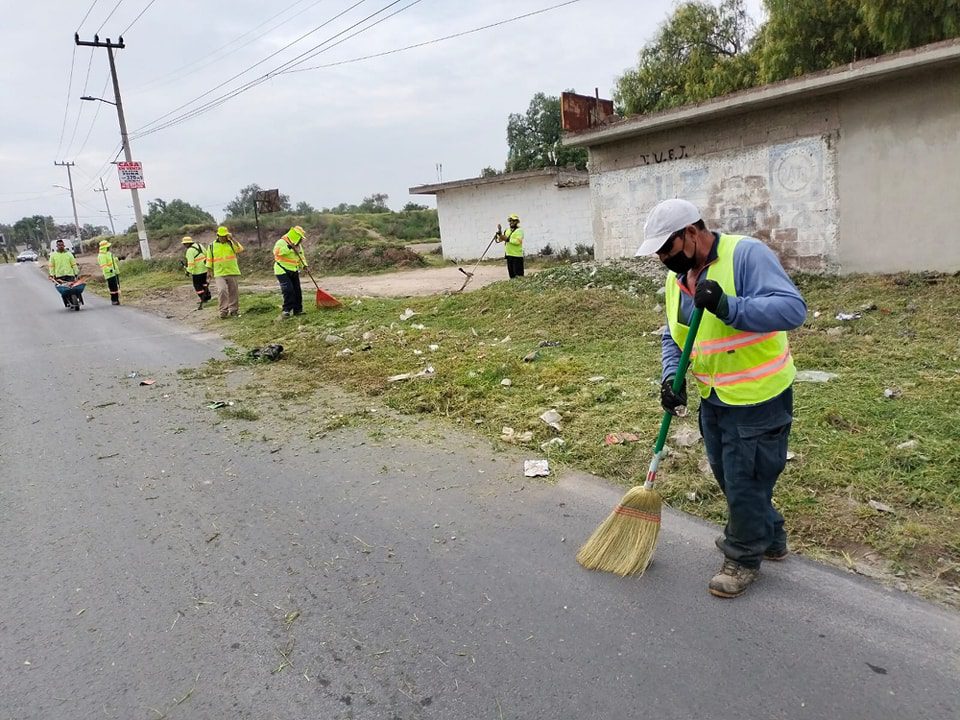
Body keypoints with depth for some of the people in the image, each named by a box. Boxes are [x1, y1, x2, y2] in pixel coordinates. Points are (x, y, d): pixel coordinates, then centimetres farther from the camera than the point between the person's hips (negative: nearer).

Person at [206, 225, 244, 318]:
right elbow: (209, 262, 12)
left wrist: (232, 239, -17)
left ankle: (234, 310, 18)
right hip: (219, 274, -1)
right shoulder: (212, 246, 6)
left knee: (233, 292, 6)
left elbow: (240, 249, -17)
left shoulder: (231, 243, 5)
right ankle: (223, 311, -9)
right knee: (222, 291, -16)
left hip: (232, 272, 1)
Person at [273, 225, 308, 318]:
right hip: (283, 271, -8)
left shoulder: (298, 245, 12)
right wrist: (288, 247, -39)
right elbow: (276, 251, -32)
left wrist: (304, 264, 3)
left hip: (294, 271, 8)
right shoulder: (282, 242, -14)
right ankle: (287, 310, -10)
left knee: (297, 290, 6)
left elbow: (301, 256, 22)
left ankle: (297, 309, 15)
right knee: (288, 290, -17)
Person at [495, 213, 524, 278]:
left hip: (517, 256, -8)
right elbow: (500, 239, 15)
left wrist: (508, 239, -20)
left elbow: (518, 241, -21)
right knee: (512, 275, 12)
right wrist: (499, 234, -2)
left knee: (518, 275, -11)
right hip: (509, 255, 8)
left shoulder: (519, 231, -6)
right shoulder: (507, 231, 17)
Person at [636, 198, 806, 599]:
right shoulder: (677, 278, 5)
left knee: (744, 480, 3)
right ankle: (769, 537, 45)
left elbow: (792, 308, -29)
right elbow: (673, 337, 12)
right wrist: (671, 376, -5)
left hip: (758, 398, -8)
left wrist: (728, 307, -38)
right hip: (713, 398, 8)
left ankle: (744, 558, 27)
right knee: (726, 475, 21)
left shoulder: (746, 254, -19)